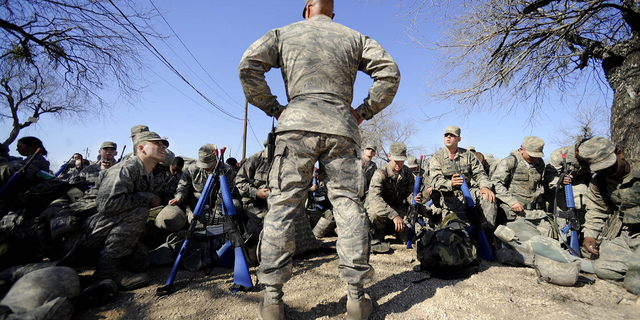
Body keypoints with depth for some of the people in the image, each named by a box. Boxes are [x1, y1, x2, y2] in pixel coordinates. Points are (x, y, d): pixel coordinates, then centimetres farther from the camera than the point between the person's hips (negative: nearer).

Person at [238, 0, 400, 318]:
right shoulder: (355, 37, 21)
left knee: (282, 205, -1)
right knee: (349, 205, 2)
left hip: (297, 124, -1)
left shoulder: (284, 33, 19)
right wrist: (364, 111, 10)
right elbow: (389, 72, 10)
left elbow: (248, 66, 6)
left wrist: (272, 108, 8)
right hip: (342, 128, 2)